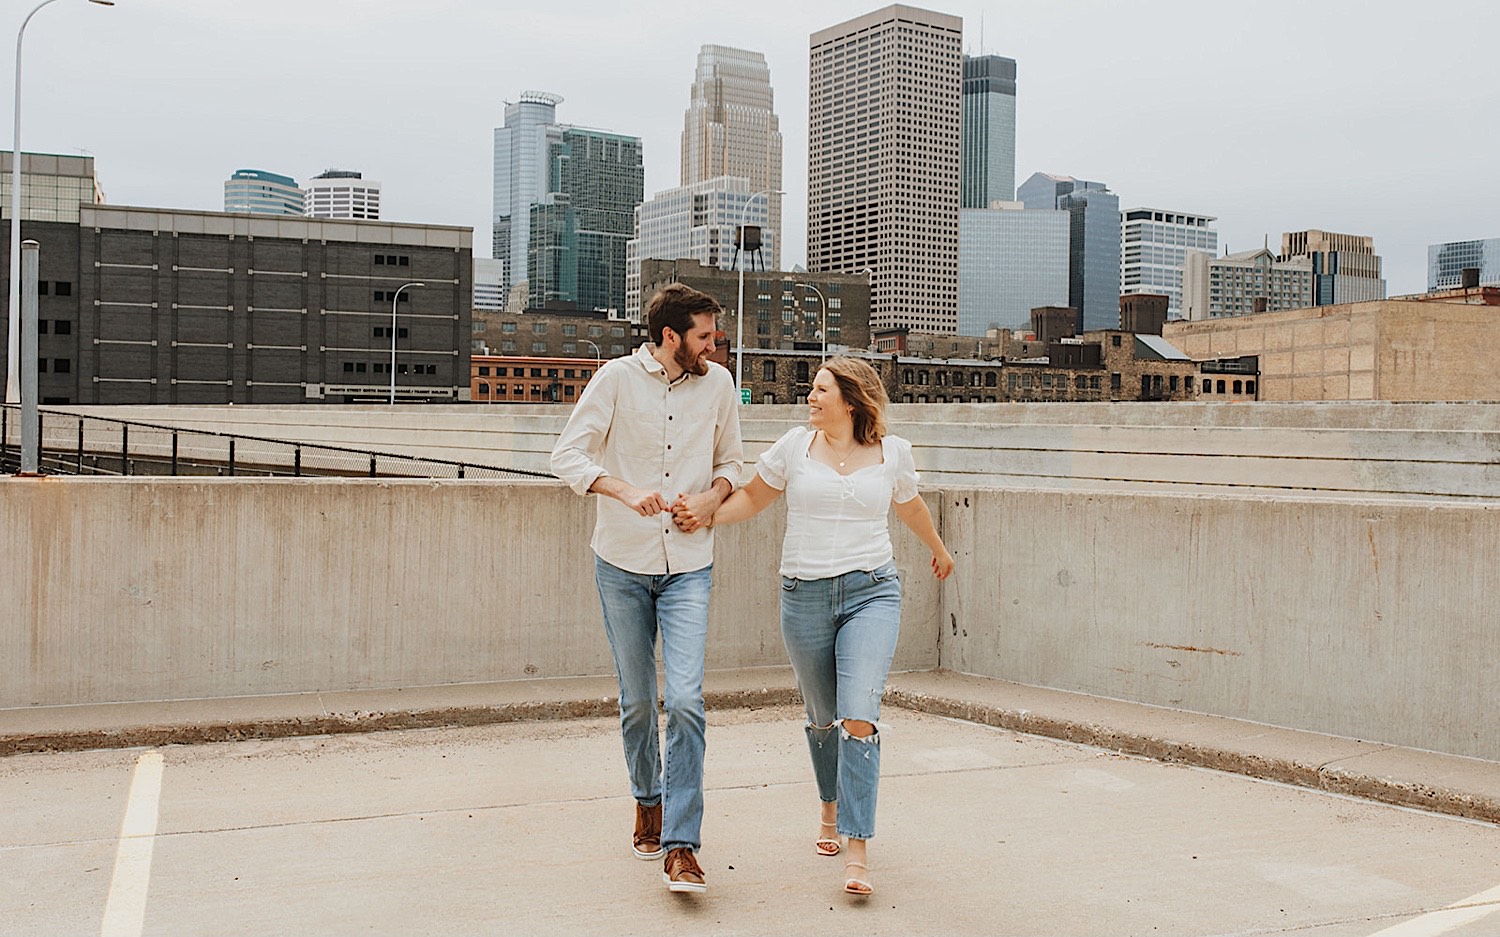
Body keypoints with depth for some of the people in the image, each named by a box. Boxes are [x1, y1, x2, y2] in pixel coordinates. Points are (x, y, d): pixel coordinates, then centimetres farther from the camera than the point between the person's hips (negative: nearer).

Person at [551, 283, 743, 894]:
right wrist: (626, 490, -24)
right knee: (637, 701, 10)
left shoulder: (718, 384, 3)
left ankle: (680, 845, -9)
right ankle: (648, 801, 36)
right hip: (622, 565, 0)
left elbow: (731, 461, 15)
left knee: (686, 698, -14)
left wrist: (713, 495, -7)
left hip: (689, 567, 1)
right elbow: (567, 456, -8)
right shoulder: (617, 378, -5)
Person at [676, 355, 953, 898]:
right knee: (822, 718, 15)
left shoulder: (892, 453, 3)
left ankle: (858, 854, -12)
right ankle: (831, 812, 42)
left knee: (859, 718, -16)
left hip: (871, 592, -1)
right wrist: (706, 517, -5)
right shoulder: (796, 445, 1)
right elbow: (753, 497, 13)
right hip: (805, 597, 1)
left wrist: (938, 549, 39)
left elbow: (910, 506, 23)